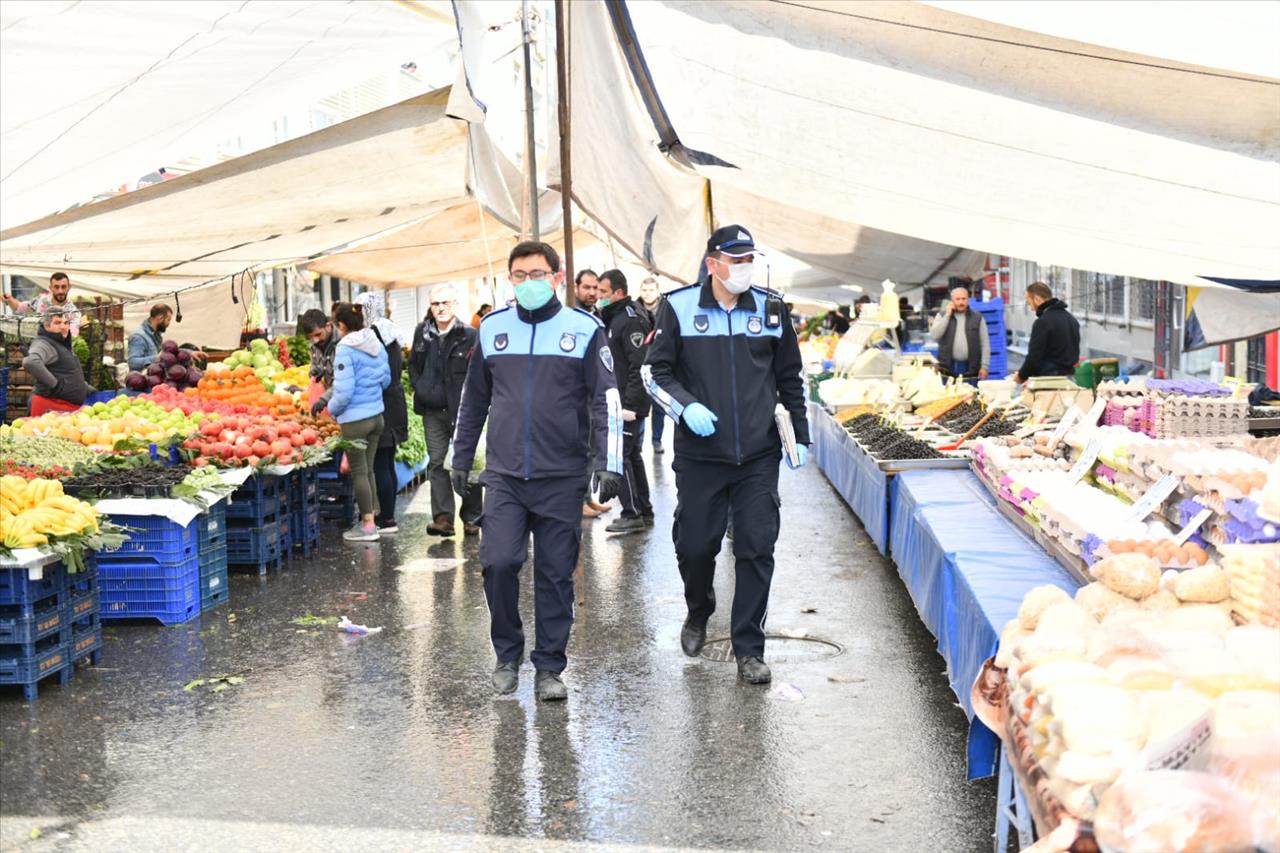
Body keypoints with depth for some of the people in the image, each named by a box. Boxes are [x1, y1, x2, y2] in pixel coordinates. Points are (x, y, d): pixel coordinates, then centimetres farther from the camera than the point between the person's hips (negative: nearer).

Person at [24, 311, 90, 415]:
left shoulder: (62, 344, 20)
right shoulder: (44, 344, -12)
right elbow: (30, 363, -33)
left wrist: (87, 388, 24)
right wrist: (55, 384, -26)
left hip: (71, 406, 9)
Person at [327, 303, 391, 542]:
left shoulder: (345, 349, -17)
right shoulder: (376, 344, 5)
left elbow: (344, 390, -19)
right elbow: (386, 379, 13)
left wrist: (332, 409, -2)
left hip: (355, 419, -7)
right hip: (377, 415, 7)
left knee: (359, 472, 3)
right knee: (368, 469, 17)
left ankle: (368, 525, 8)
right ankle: (370, 519, 23)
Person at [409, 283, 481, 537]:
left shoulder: (469, 336, -7)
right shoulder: (422, 333, 8)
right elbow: (412, 364, 22)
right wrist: (418, 387, 8)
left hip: (460, 410, -5)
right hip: (432, 411, 5)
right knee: (437, 463, 4)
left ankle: (472, 518, 12)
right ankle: (442, 518, 6)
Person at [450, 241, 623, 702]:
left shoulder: (585, 330, 0)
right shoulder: (492, 329, 9)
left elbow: (607, 400, -2)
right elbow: (473, 400, 18)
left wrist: (609, 464, -10)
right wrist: (460, 460, 18)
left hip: (561, 477, -1)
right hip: (503, 474, 2)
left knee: (556, 574, 4)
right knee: (498, 563, -10)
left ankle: (549, 668, 18)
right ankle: (507, 652, 13)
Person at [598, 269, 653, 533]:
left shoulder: (632, 320, -15)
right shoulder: (614, 318, 15)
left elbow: (640, 366, -22)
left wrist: (630, 404, -24)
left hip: (629, 404, -10)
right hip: (619, 402, 10)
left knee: (620, 455, -8)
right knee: (632, 455, 14)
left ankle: (632, 514, -3)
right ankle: (644, 511, 22)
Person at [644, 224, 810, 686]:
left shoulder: (771, 309, 6)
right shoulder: (679, 307, -2)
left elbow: (790, 378, 15)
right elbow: (655, 371, 1)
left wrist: (801, 436, 15)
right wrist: (686, 407, -15)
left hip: (759, 456, 2)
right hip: (699, 455, -1)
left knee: (757, 549, -1)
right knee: (695, 545, 6)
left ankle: (749, 649, 10)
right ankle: (698, 613, 38)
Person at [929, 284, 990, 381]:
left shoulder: (977, 317, 7)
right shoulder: (942, 315, 8)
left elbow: (985, 344, 5)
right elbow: (934, 335, -8)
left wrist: (984, 367, -4)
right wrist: (947, 315, -7)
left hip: (971, 369, 0)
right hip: (948, 368, 0)